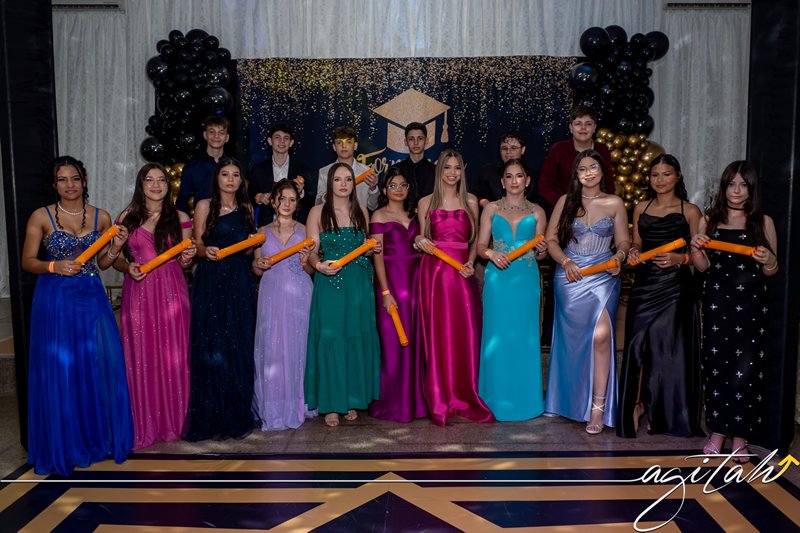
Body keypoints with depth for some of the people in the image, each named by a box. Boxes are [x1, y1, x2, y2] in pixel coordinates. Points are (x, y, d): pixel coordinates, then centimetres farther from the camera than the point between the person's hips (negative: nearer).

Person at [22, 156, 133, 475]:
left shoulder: (101, 217, 7)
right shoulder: (41, 217, 0)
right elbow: (27, 262, 1)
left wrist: (115, 249, -6)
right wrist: (54, 266, -16)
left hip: (92, 299, 3)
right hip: (55, 301, -2)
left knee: (100, 367, 3)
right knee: (58, 371, 1)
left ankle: (100, 436, 20)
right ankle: (64, 446, 15)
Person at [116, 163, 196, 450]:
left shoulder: (180, 218, 8)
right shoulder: (127, 218, 6)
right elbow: (115, 258, 9)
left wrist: (187, 258, -10)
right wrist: (128, 267, -11)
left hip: (171, 293, 0)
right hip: (138, 294, 0)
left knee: (172, 356, 3)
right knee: (140, 357, 1)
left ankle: (173, 421, 16)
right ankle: (144, 425, 12)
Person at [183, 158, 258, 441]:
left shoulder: (246, 209, 15)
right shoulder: (205, 206, 3)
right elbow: (197, 244, 1)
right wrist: (206, 252, -20)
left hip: (240, 282, 4)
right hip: (211, 282, -4)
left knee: (240, 346, 2)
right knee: (212, 347, -6)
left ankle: (238, 413, 14)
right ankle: (211, 416, 5)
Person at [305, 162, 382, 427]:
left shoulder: (361, 212, 11)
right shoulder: (318, 212, 1)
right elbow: (312, 251, -3)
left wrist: (372, 249, -1)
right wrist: (320, 265, -23)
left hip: (358, 284, 3)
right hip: (329, 283, -3)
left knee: (357, 338, 5)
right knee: (330, 338, -3)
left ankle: (352, 399, 18)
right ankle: (331, 403, 7)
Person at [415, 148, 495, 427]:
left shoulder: (470, 201, 10)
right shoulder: (426, 202, 9)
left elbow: (475, 239, 13)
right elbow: (421, 238, 13)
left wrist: (471, 262, -3)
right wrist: (419, 242, -9)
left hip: (462, 273, 1)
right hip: (433, 272, -1)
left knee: (465, 334, -3)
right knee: (436, 334, 0)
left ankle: (467, 398, 10)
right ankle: (440, 402, 9)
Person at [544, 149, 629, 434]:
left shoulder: (614, 203, 7)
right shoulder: (566, 201, 7)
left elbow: (623, 241, 9)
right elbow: (551, 239, 5)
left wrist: (618, 257, -13)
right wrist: (566, 261, -11)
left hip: (603, 277, -1)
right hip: (570, 277, 1)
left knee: (600, 335, -17)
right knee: (573, 339, 4)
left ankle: (598, 407, -10)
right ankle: (571, 402, 20)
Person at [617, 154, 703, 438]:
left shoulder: (690, 211, 1)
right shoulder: (641, 208, 12)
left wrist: (680, 258, -17)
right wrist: (633, 253, -3)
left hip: (675, 287, -3)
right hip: (645, 284, 3)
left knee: (671, 348, 1)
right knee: (639, 343, 0)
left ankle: (667, 413, 15)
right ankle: (637, 402, 13)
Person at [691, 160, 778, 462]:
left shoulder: (763, 222, 5)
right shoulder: (709, 220, 9)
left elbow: (772, 271, 6)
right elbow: (702, 266, 8)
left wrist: (768, 261, -16)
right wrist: (696, 248, -12)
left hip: (750, 304, -1)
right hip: (716, 301, 2)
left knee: (745, 368, -4)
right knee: (716, 365, 3)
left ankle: (740, 436, 6)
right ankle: (717, 431, 14)